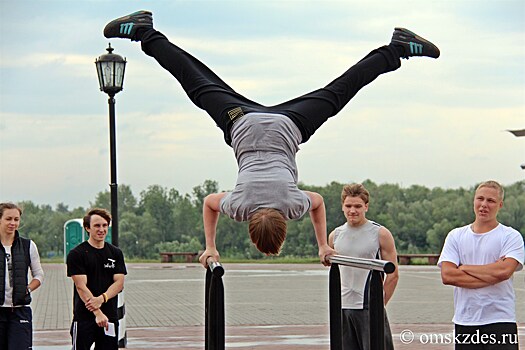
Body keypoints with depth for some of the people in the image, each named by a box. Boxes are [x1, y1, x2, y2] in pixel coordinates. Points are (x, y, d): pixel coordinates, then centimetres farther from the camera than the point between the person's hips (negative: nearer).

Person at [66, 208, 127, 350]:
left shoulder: (116, 253, 10)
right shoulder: (77, 254, -4)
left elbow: (119, 282, 2)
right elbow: (81, 286, -12)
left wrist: (102, 298, -18)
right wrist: (97, 312, -22)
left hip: (110, 316, 4)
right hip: (84, 316, -4)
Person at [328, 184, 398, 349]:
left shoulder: (381, 234, -3)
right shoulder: (335, 236, 9)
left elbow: (393, 274, -3)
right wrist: (336, 302, 11)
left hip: (370, 308, -4)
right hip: (342, 308, 4)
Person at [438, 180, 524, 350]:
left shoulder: (511, 236, 2)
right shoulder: (456, 236, 10)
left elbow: (504, 271, -16)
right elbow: (447, 275, -4)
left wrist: (464, 268, -5)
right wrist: (490, 274, -10)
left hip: (500, 322, -3)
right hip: (464, 321, 3)